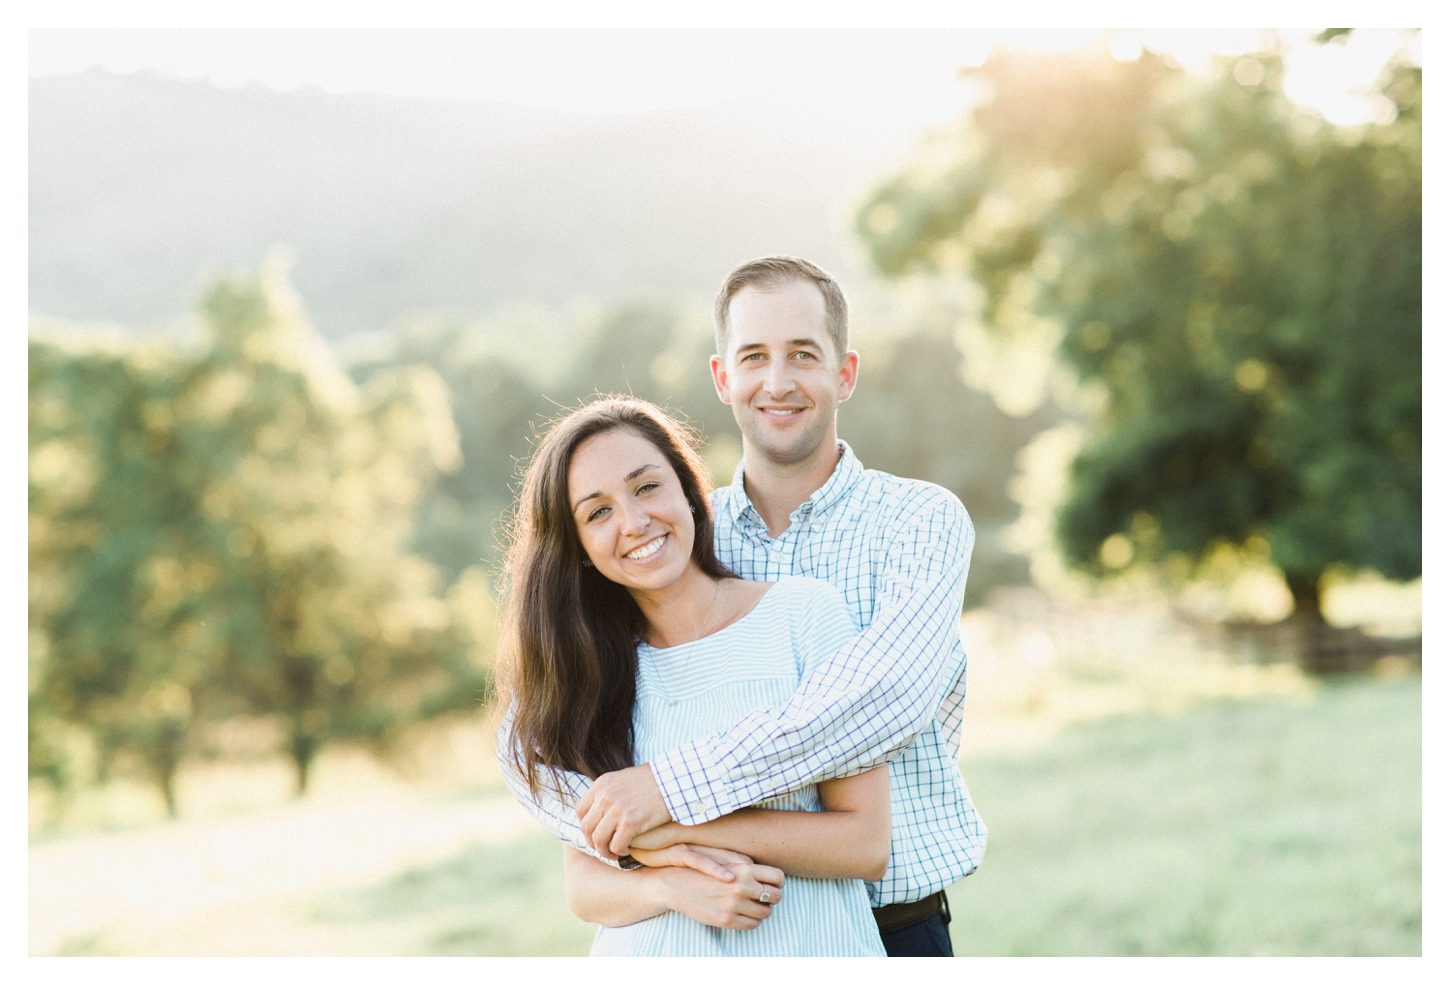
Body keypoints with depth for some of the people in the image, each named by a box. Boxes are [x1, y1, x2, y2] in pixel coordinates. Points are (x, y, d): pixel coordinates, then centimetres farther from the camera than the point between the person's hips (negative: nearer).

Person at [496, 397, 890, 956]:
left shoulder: (804, 613, -8)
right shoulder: (585, 670, 2)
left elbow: (867, 844, -10)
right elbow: (582, 886, 1)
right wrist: (672, 888, -19)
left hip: (810, 952, -2)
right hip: (645, 962, 2)